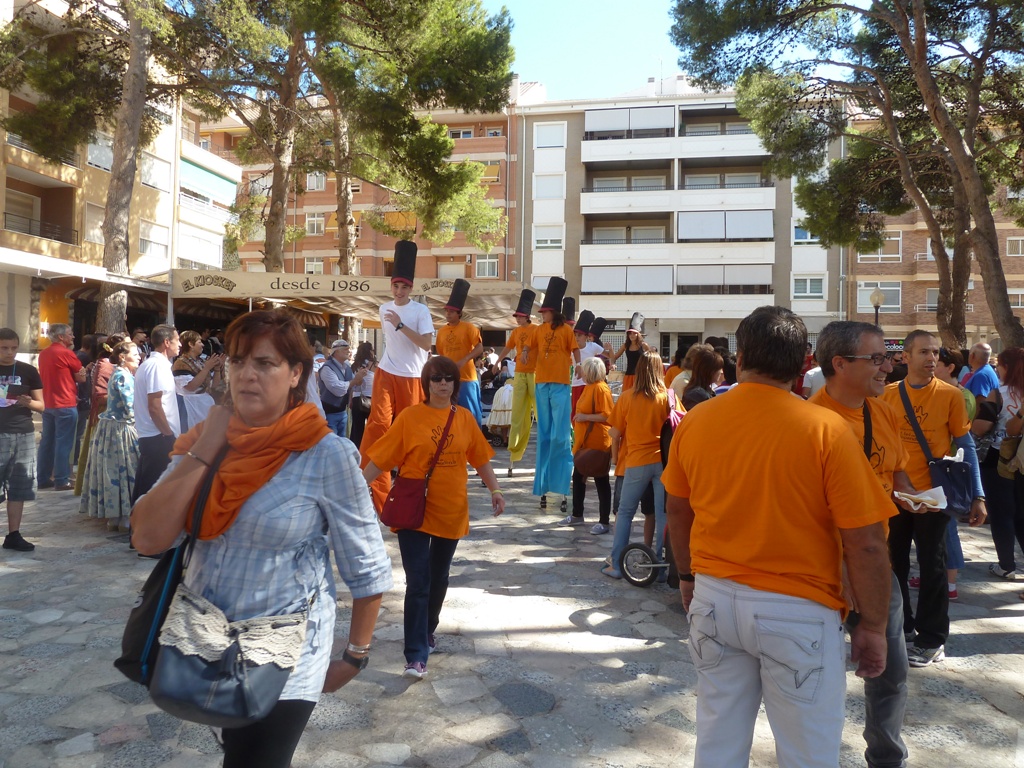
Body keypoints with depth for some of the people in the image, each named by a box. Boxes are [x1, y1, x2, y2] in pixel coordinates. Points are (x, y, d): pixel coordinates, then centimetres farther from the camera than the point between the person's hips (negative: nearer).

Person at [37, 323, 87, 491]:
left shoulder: (43, 354, 10)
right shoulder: (66, 353, -12)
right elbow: (82, 377, -5)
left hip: (47, 404, 8)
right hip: (65, 405, -8)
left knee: (47, 441, 11)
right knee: (63, 443, -4)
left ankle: (43, 478, 16)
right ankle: (61, 480, -1)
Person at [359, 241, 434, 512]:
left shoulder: (421, 311, -7)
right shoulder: (384, 309, 7)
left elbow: (426, 343, -18)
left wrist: (401, 325, -23)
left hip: (412, 378, -2)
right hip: (386, 375, 2)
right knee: (378, 422, -12)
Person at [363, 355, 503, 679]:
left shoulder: (464, 418, 2)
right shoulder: (410, 417, -8)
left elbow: (480, 458, 10)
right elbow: (381, 459, -7)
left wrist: (495, 490, 4)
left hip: (451, 510, 4)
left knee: (438, 579, 18)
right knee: (418, 583, -5)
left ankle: (427, 631, 39)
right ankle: (416, 656, 0)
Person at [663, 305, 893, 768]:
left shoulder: (695, 422, -4)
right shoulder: (826, 430, -15)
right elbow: (865, 543, -13)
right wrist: (872, 627, 0)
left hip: (714, 598, 4)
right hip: (796, 610, -3)